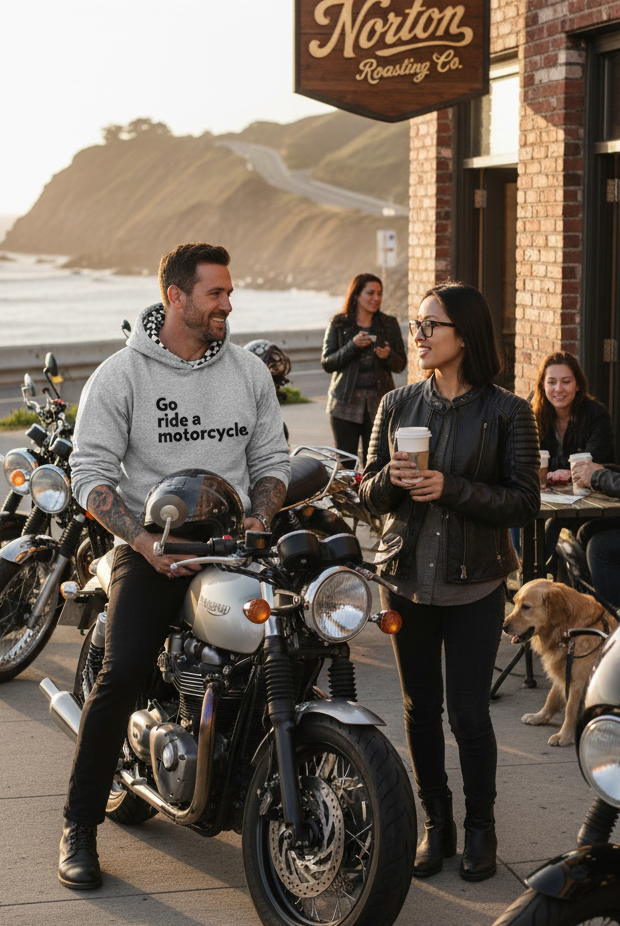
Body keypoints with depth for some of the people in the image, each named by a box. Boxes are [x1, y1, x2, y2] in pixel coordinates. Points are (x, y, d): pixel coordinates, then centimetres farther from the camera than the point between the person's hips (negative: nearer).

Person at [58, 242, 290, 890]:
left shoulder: (249, 372, 9)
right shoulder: (121, 375, -3)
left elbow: (270, 460, 15)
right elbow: (90, 473, -7)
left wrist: (260, 520, -5)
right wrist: (147, 541, -18)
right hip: (150, 550, -3)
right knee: (121, 674, -19)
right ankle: (79, 826, -6)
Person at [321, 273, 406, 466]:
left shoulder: (389, 324, 9)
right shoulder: (339, 324, 5)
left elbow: (401, 365, 11)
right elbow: (326, 363, -1)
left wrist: (388, 356, -12)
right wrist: (353, 346, -14)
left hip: (378, 402, 1)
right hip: (345, 402, -1)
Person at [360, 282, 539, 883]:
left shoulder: (507, 412, -5)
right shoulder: (398, 405, 6)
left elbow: (524, 502, -9)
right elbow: (368, 493, 8)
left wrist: (451, 489, -21)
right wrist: (392, 479, -15)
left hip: (473, 585, -4)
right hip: (407, 579, 4)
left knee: (468, 712, -2)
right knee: (420, 708, 10)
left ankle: (480, 827, 17)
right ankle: (435, 823, 25)